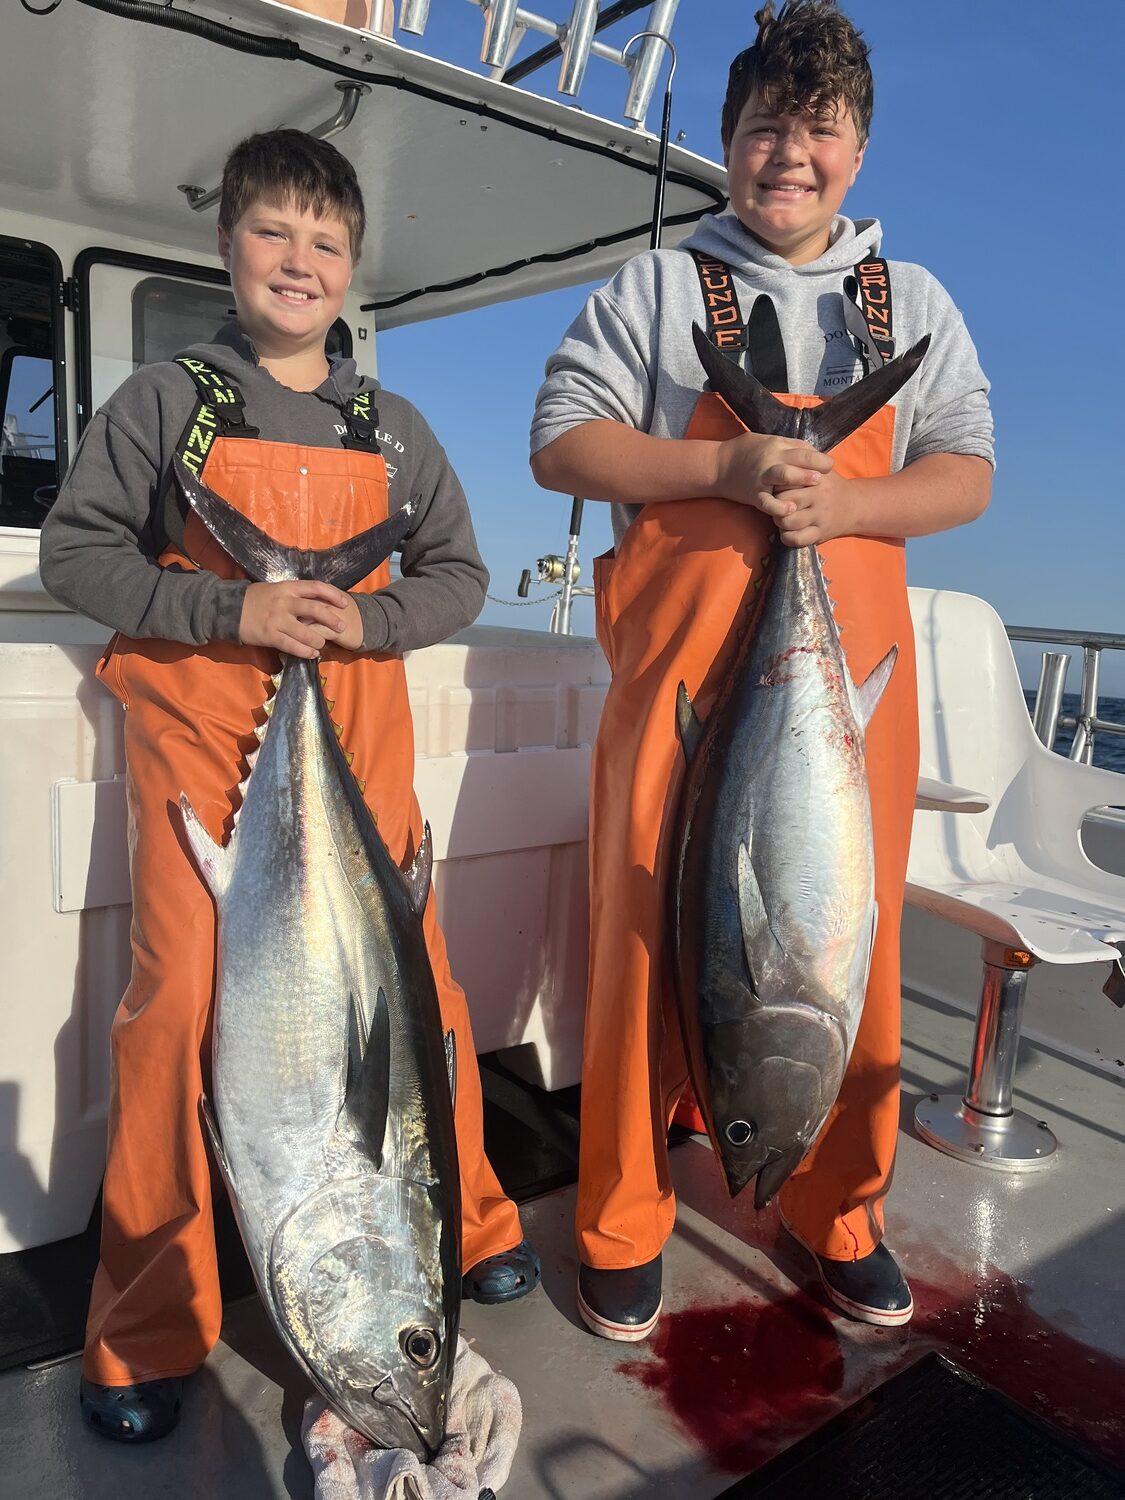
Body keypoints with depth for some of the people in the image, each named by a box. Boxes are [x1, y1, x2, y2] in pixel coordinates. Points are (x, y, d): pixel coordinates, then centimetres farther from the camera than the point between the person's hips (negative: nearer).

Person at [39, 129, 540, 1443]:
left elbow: (457, 573, 11)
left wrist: (365, 620, -9)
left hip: (358, 725, 2)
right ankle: (147, 1323, 13)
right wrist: (232, 611, -15)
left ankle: (466, 1221, 26)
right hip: (198, 725, -2)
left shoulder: (392, 427, 11)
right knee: (183, 992, -6)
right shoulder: (167, 400, 4)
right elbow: (73, 548, 0)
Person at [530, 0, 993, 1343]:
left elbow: (967, 473, 11)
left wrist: (846, 502, -10)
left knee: (850, 944, 6)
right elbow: (563, 440, 2)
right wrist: (727, 467, -12)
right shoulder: (654, 288, 11)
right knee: (654, 936, -1)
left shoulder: (913, 303, 18)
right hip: (683, 657, -2)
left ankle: (838, 1215, 28)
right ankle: (622, 1226, 19)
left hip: (852, 662, 3)